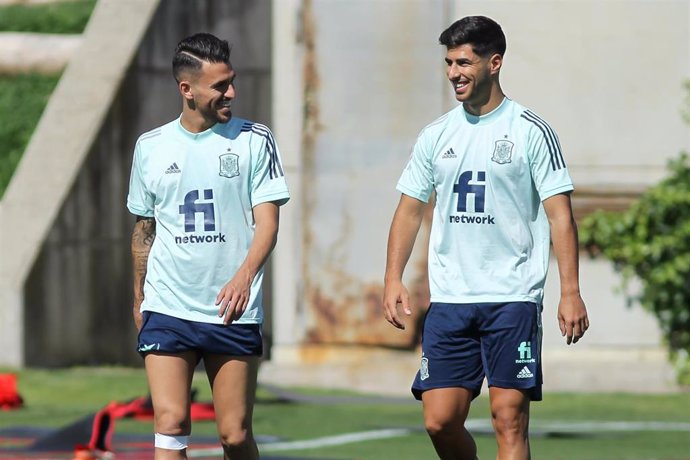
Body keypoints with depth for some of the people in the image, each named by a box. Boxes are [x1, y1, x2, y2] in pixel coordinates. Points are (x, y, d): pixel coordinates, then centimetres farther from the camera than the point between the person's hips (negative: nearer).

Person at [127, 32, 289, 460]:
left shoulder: (255, 140, 1)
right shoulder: (151, 147, 8)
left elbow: (267, 221, -6)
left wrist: (245, 275, -23)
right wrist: (139, 299, 22)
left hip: (234, 312, -1)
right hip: (167, 310, 1)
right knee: (171, 425, -11)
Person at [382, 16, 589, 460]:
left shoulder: (531, 131, -1)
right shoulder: (436, 135, 11)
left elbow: (560, 213, -4)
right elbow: (410, 210, 16)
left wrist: (571, 291, -11)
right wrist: (394, 278, 3)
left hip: (513, 298, -4)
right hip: (449, 301, 4)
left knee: (509, 418, -8)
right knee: (439, 420, -1)